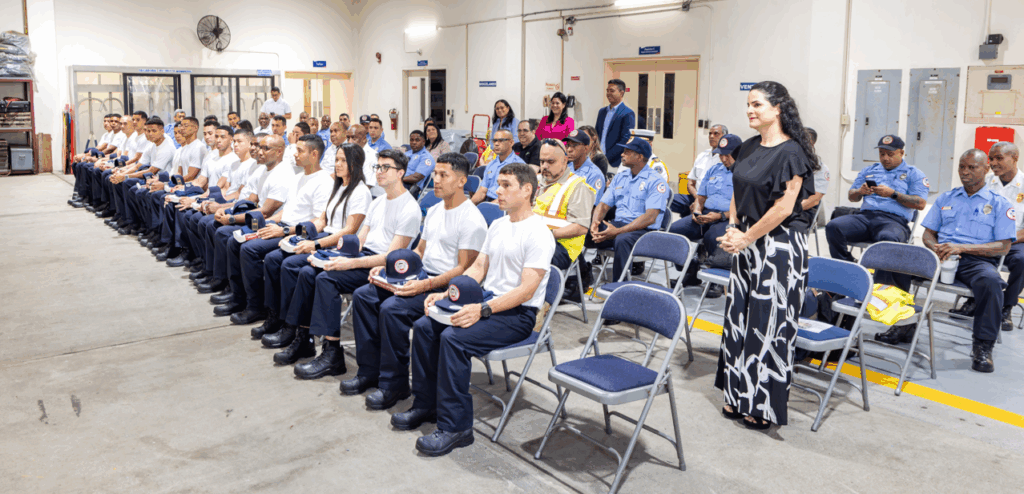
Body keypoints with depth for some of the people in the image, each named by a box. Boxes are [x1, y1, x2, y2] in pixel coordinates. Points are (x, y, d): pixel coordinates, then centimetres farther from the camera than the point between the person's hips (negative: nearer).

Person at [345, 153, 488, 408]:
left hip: (446, 287, -9)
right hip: (422, 277, 9)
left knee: (392, 308, -29)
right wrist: (388, 267, 8)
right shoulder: (434, 211, 16)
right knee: (362, 295, -2)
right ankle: (370, 370, 4)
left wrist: (426, 285, -28)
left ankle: (394, 384, -13)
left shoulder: (472, 220, -13)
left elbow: (464, 269, -18)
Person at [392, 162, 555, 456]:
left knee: (453, 337, -28)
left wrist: (482, 310, -30)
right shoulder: (497, 225, 15)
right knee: (424, 327, -5)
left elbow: (526, 290, -21)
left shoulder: (538, 234, -14)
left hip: (517, 314, -9)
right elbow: (477, 268, 17)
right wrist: (446, 294, 1)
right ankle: (426, 405, 8)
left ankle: (455, 427, -19)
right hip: (487, 303, 9)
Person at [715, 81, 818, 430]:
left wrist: (746, 238, -13)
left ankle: (765, 407, 12)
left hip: (778, 246, -8)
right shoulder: (749, 148, 10)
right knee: (739, 316, 12)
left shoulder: (791, 152, -15)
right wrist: (732, 229, 1)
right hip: (747, 243, 8)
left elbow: (783, 208, -19)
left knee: (769, 322, -1)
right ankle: (739, 397, 25)